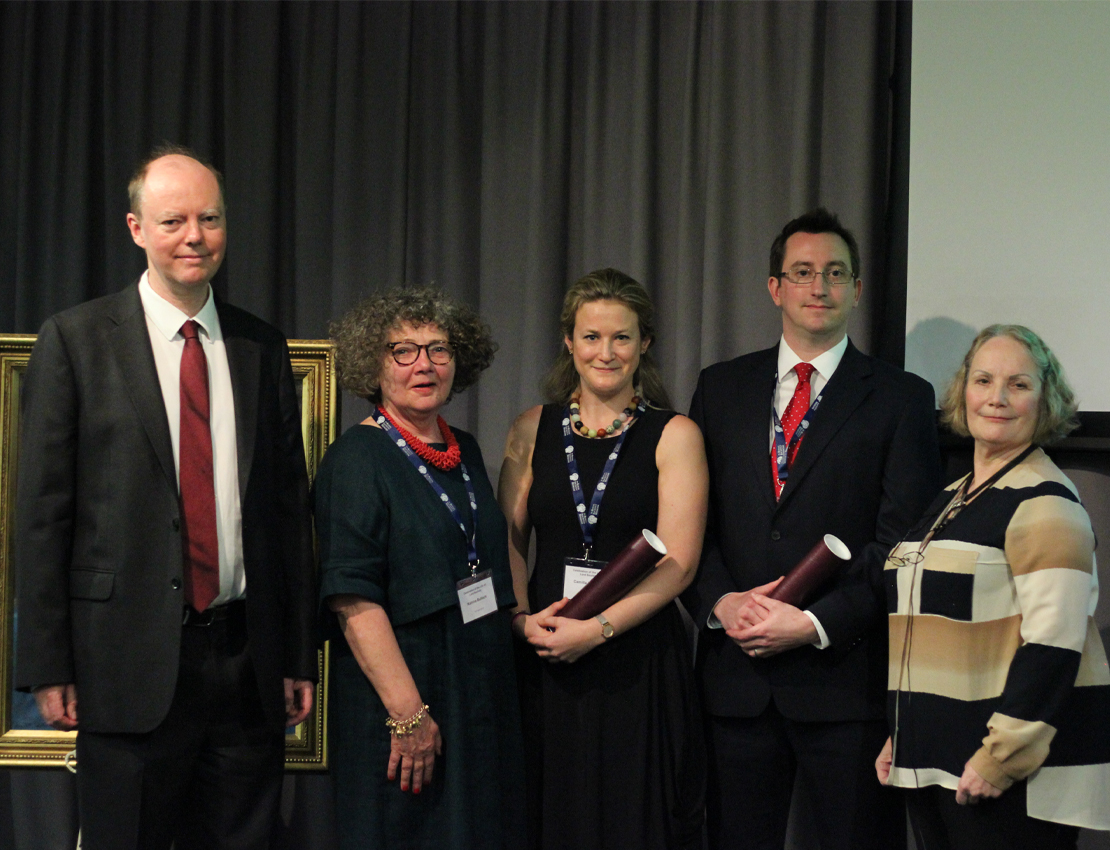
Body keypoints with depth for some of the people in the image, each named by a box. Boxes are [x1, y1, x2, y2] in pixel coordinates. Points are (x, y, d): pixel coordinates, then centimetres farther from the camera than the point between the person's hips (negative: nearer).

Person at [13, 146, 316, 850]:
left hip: (247, 659, 4)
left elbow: (290, 507, 13)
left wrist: (300, 657, 10)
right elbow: (43, 512, -2)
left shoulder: (263, 348, 11)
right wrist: (48, 666, -7)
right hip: (130, 661, -3)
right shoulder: (76, 340, -1)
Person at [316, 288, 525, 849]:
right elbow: (354, 598, -18)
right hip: (400, 693, -7)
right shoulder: (357, 459, -10)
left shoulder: (466, 452, 12)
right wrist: (408, 713, -23)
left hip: (483, 692, 7)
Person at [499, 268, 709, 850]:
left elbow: (677, 562, -7)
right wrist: (521, 617, -8)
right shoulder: (533, 430, 9)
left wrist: (598, 628, -16)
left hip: (640, 659, -2)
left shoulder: (674, 436, 0)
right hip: (545, 662, 2)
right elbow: (508, 541, 10)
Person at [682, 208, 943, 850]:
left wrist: (817, 623, -14)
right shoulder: (721, 388, 11)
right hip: (736, 670, 3)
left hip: (846, 673, -3)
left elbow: (902, 542, -6)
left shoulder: (901, 399, 1)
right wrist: (719, 602, -8)